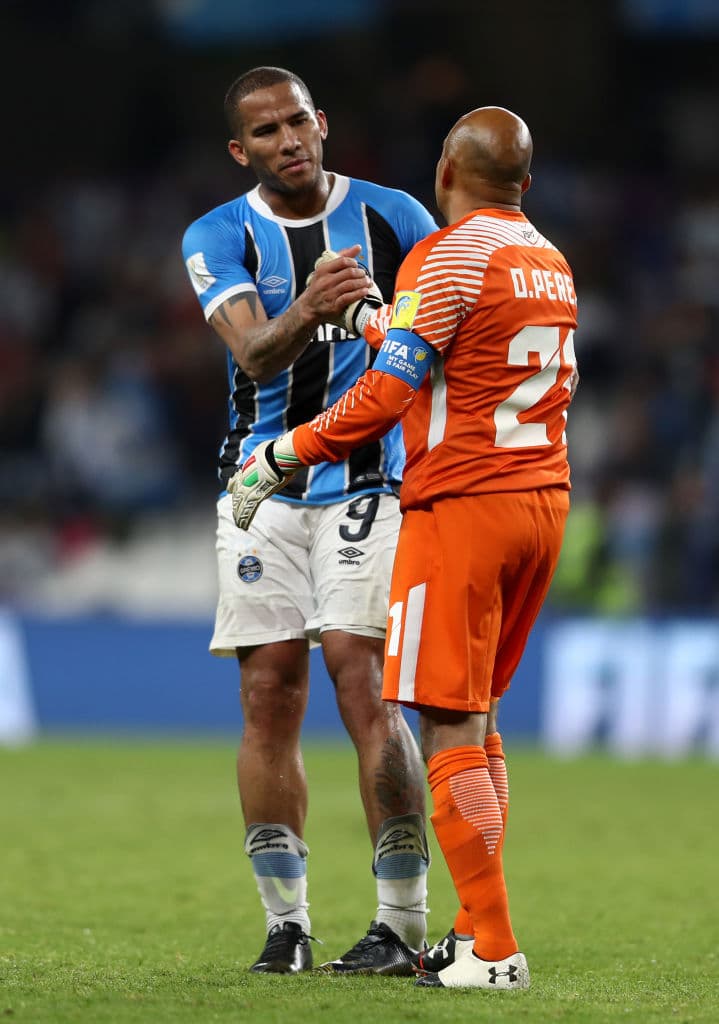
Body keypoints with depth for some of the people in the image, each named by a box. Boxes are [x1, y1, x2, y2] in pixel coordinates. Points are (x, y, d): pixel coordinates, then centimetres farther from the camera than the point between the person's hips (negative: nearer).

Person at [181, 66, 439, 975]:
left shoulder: (392, 218, 1)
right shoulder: (218, 239, 0)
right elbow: (254, 353, -17)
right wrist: (308, 311, -38)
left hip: (366, 483, -2)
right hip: (263, 487, 2)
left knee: (364, 691, -12)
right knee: (269, 699, 0)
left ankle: (402, 924, -10)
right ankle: (285, 924, 9)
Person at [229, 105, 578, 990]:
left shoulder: (449, 259, -11)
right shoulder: (551, 263, 13)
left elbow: (386, 396, -15)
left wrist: (279, 459, -7)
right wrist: (385, 326, 31)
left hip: (461, 503, -8)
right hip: (543, 496, 8)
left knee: (450, 726, -6)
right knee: (475, 714, 15)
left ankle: (493, 949, -10)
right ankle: (478, 930, 14)